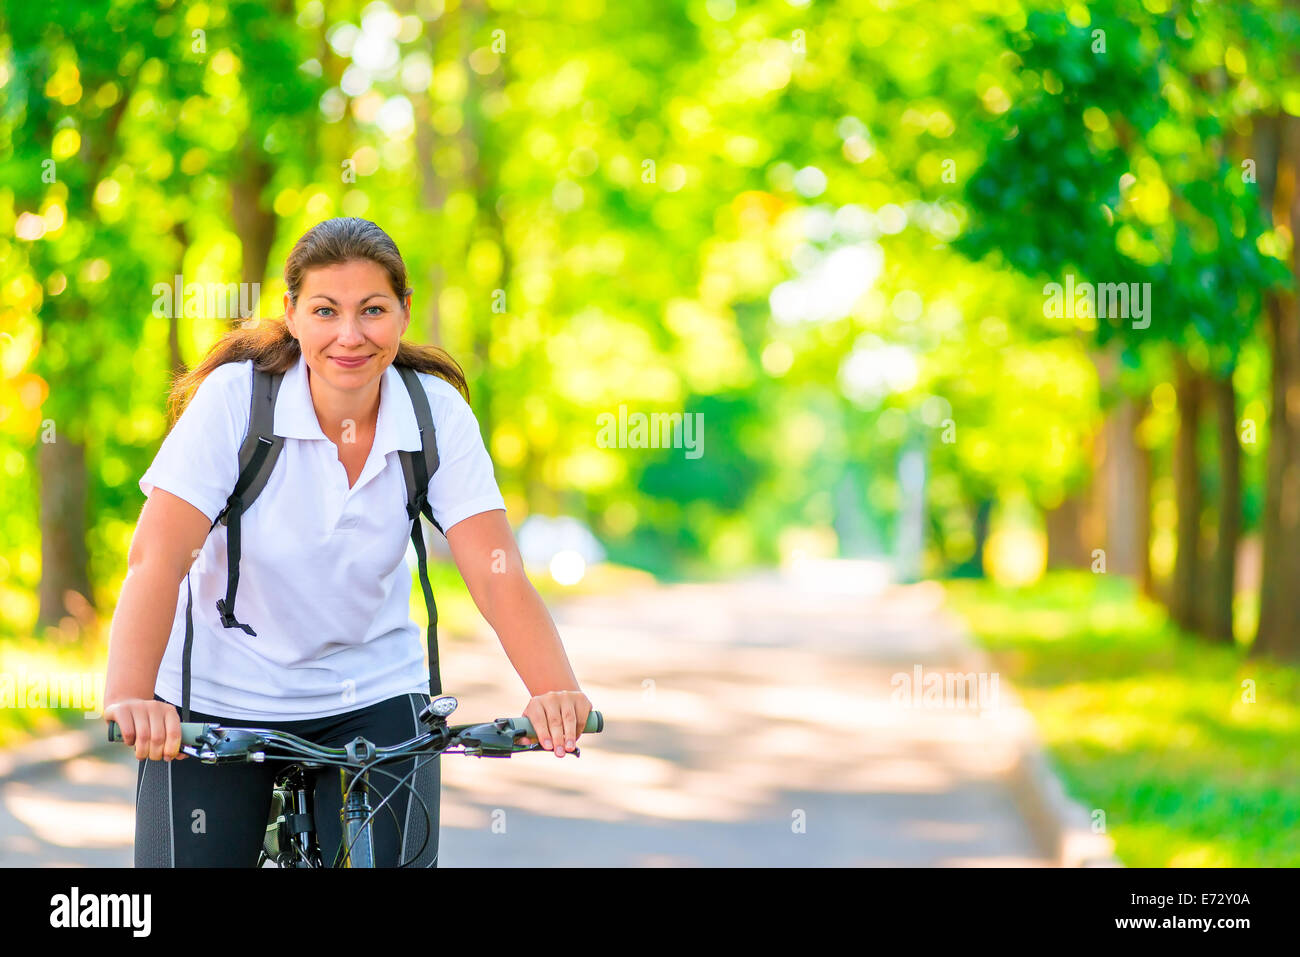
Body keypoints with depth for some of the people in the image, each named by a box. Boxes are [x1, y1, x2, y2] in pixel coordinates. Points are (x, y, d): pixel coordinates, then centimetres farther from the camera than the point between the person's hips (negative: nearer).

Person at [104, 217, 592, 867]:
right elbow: (156, 557, -26)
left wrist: (555, 690, -36)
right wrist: (129, 696, -42)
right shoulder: (234, 398, -17)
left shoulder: (439, 412, -11)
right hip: (217, 696, -1)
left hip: (373, 696, 2)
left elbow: (496, 571, -19)